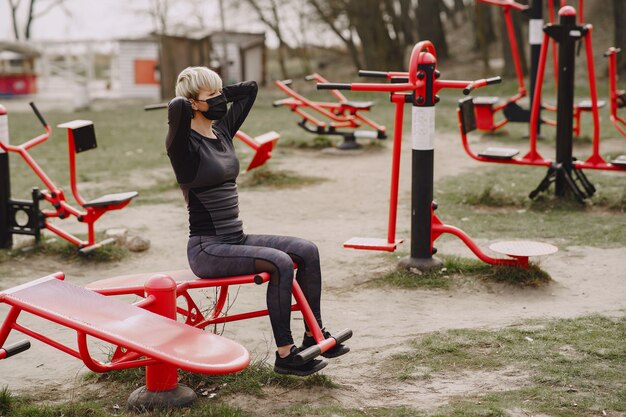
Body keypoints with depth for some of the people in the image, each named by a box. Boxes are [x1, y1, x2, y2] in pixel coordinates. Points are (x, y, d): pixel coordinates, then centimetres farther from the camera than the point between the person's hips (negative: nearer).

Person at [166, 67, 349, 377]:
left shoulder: (222, 131, 10)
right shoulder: (185, 144, -13)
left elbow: (249, 89, 20)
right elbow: (177, 107, -36)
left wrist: (215, 96, 10)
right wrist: (182, 104, -14)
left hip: (236, 240, 9)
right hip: (207, 249, -8)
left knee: (307, 251, -5)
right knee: (280, 263, -27)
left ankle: (314, 334, 5)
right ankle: (285, 354, -18)